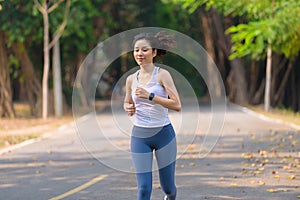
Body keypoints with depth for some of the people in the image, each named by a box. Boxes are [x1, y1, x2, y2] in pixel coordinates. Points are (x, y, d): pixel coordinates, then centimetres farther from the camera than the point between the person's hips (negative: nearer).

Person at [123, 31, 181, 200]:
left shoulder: (162, 75, -8)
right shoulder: (131, 79, 5)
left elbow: (177, 105, -16)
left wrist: (149, 96, -23)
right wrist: (128, 108, -2)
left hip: (164, 134, -2)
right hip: (140, 136, 3)